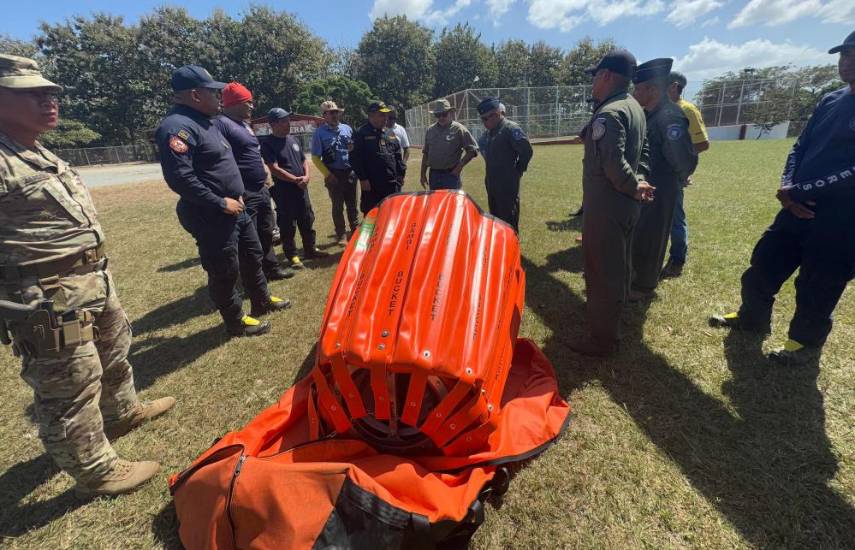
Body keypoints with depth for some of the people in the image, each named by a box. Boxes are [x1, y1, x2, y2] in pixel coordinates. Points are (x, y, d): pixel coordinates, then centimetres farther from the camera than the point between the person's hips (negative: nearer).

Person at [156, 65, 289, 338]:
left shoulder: (204, 121, 14)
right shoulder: (178, 127, -19)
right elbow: (180, 178, -27)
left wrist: (236, 196, 11)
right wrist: (221, 203, -21)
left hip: (235, 209, 10)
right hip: (211, 217, -10)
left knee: (252, 256, 20)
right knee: (225, 270, 3)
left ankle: (262, 300, 39)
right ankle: (236, 321, 19)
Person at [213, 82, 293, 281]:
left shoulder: (245, 124, 17)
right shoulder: (221, 124, -15)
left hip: (261, 190, 10)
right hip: (245, 195, -10)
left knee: (266, 233, 20)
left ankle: (271, 268, 34)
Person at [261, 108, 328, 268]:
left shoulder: (293, 139, 12)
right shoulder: (268, 143, -10)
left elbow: (304, 160, 17)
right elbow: (274, 169, -18)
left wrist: (306, 176, -2)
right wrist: (296, 179, -18)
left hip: (301, 188, 7)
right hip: (283, 190, -7)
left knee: (307, 221, 14)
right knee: (288, 225, 1)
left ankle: (310, 250, 29)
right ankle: (292, 256, 13)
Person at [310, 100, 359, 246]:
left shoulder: (347, 129, 5)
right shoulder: (320, 133, -7)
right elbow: (315, 157, -6)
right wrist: (327, 174, -12)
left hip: (350, 173, 4)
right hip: (333, 174, -3)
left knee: (352, 204, 14)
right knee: (338, 206, 5)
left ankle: (355, 231, 27)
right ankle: (341, 235, 16)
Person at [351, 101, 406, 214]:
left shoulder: (389, 134, 15)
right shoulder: (361, 134, -4)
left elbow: (398, 156, 17)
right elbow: (356, 158, -9)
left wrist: (401, 174, 10)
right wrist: (362, 178, -14)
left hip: (392, 184, 5)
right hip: (372, 185, -5)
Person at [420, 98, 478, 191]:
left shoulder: (458, 129, -6)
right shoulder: (430, 130, 8)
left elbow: (472, 150, -5)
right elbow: (425, 153, 15)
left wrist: (460, 165, -10)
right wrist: (423, 173, 12)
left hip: (451, 174, -5)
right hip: (433, 175, 5)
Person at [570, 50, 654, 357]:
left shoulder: (608, 113, -19)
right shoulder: (635, 108, 13)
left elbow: (614, 164, -28)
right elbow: (643, 152, 14)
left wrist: (634, 187, -14)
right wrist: (639, 182, 1)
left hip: (606, 205, -10)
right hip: (626, 203, 10)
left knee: (601, 271, -1)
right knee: (618, 265, 23)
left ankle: (602, 339, 11)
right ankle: (610, 315, 43)